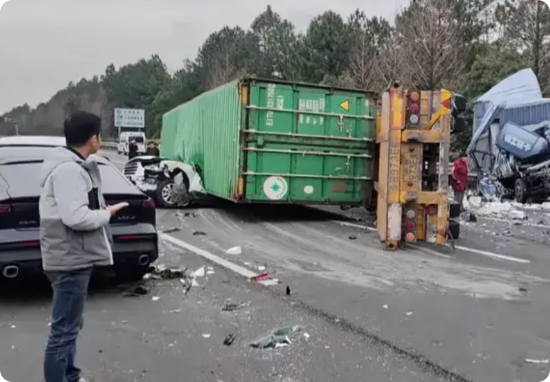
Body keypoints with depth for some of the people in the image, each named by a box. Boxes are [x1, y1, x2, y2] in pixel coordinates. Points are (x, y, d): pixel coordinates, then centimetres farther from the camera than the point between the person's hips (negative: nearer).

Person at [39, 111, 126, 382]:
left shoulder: (74, 166, 12)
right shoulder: (68, 170, -20)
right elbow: (75, 217, -27)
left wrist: (99, 211, 5)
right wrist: (106, 214, -13)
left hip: (75, 258, 11)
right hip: (70, 259, -11)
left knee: (70, 326, 22)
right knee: (64, 330, -3)